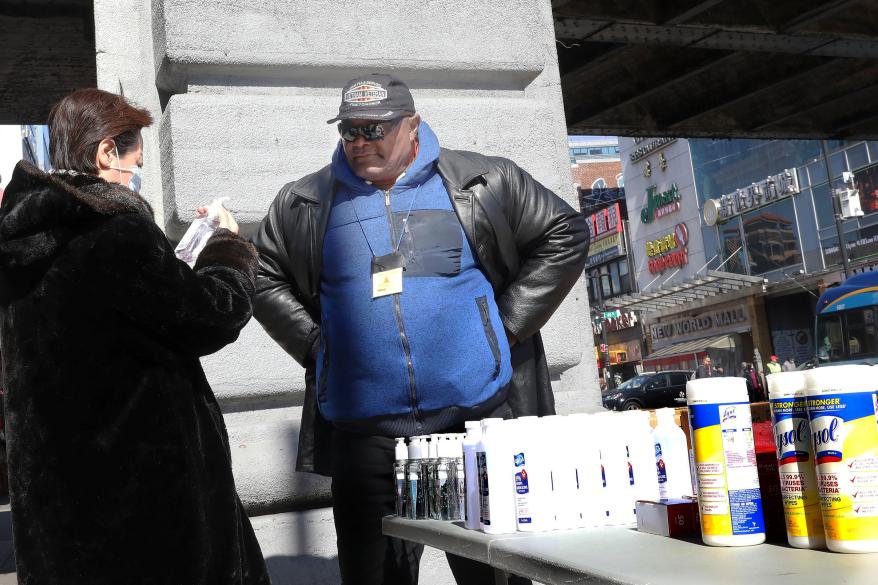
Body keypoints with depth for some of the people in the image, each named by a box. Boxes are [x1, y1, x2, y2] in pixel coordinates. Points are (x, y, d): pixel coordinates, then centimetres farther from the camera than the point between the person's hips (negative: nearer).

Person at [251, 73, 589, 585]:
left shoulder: (480, 182, 3)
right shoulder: (306, 203, 8)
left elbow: (566, 235, 7)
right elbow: (264, 277, 18)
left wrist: (508, 324, 0)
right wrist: (313, 344, 4)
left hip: (478, 418, -1)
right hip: (364, 433, 2)